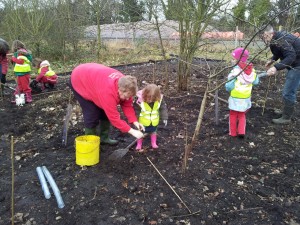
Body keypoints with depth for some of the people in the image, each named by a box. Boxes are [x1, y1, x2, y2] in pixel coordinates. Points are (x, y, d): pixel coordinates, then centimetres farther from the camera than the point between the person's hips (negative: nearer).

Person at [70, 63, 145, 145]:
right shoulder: (108, 92, -43)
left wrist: (135, 122, -21)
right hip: (79, 81, -7)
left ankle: (104, 138, 20)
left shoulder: (124, 85, -20)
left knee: (106, 112, 4)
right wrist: (132, 131, -35)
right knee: (92, 115, -12)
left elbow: (127, 105, -10)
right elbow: (114, 117, -37)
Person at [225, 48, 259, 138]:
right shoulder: (251, 70, -3)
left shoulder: (235, 70, -22)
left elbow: (229, 86, -22)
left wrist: (227, 87, -1)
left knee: (233, 115, 13)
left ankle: (233, 132, 22)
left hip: (236, 98, -5)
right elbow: (256, 82, 5)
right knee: (242, 115, 22)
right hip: (246, 98, 5)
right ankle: (241, 132, 17)